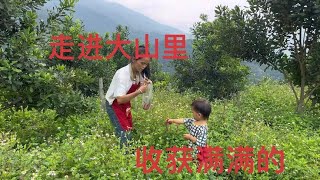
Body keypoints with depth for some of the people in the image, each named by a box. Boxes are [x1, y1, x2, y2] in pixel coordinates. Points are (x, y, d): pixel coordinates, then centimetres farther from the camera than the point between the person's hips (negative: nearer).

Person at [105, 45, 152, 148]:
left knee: (129, 133, 7)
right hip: (114, 106, -7)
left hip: (125, 105, 7)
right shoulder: (123, 74, -28)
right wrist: (139, 91, -42)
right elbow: (120, 99, -36)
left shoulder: (140, 73, -6)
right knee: (125, 136, -14)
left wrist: (145, 85, -18)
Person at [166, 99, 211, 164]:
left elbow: (201, 143, -29)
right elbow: (184, 120, 10)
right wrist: (173, 120, 13)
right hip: (191, 149, 8)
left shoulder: (203, 129, -29)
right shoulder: (193, 121, -2)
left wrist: (190, 137, -23)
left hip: (197, 152, -8)